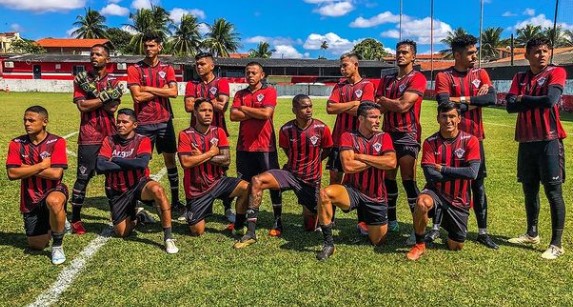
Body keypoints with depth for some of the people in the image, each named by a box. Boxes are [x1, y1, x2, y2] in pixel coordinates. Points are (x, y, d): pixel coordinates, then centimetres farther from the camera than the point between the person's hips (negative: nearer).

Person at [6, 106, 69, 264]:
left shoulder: (57, 142, -12)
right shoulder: (17, 144, -4)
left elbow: (56, 174, -22)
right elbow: (12, 174, -14)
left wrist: (27, 169, -14)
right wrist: (41, 165, -19)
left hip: (53, 191, -4)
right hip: (30, 200, 4)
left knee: (54, 201, -42)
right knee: (36, 245, 9)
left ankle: (57, 246, -18)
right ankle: (51, 226, 45)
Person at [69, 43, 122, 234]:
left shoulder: (113, 81, 6)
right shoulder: (81, 80, 4)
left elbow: (112, 107, -9)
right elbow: (82, 106, -12)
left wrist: (92, 90, -16)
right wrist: (106, 95, -16)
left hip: (110, 135, 2)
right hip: (88, 137, -2)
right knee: (83, 177, -2)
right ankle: (75, 219, 9)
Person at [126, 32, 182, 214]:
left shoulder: (167, 69, 6)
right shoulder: (134, 69, 0)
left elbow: (174, 92, -9)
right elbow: (137, 96, -12)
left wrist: (148, 89, -10)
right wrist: (161, 90, -7)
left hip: (164, 121, 2)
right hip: (143, 123, -2)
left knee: (170, 159, 8)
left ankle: (175, 200, 18)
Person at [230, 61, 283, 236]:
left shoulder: (269, 91, -1)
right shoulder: (240, 94, 12)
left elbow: (266, 113, -17)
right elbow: (233, 115, -3)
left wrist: (244, 108, -4)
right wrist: (256, 113, -10)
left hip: (265, 146, -4)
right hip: (244, 146, 4)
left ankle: (278, 222, 12)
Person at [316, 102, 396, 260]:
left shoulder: (384, 137, 1)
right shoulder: (348, 137, -6)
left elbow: (391, 163, -17)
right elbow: (347, 166, -20)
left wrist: (361, 156, -16)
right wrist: (377, 161, -12)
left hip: (376, 197, 2)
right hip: (352, 191, -2)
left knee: (378, 241, 8)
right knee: (326, 193, -33)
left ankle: (365, 224, 45)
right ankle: (328, 244, -17)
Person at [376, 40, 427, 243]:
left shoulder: (417, 78, -5)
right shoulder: (387, 80, 16)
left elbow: (404, 106, -15)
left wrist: (385, 100, -1)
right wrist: (396, 102, -7)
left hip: (408, 134, -6)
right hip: (388, 133, 7)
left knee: (408, 180, -10)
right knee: (388, 178, 10)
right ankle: (391, 220, 24)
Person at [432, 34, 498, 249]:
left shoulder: (481, 74, 7)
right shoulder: (444, 77, -5)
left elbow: (492, 98, -10)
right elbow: (445, 105, -20)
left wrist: (462, 99, -15)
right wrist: (475, 101, -11)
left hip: (474, 138, 3)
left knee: (478, 185, 8)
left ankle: (482, 232, 19)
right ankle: (436, 227, 18)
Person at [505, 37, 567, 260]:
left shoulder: (556, 72, -3)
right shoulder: (520, 78, 12)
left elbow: (550, 100, -20)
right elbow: (510, 106, -1)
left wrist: (524, 99, -6)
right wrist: (536, 102, -12)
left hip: (549, 141, -5)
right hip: (526, 141, 6)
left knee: (553, 191, -4)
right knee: (529, 189, 13)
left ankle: (556, 244, 3)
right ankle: (532, 234, 28)